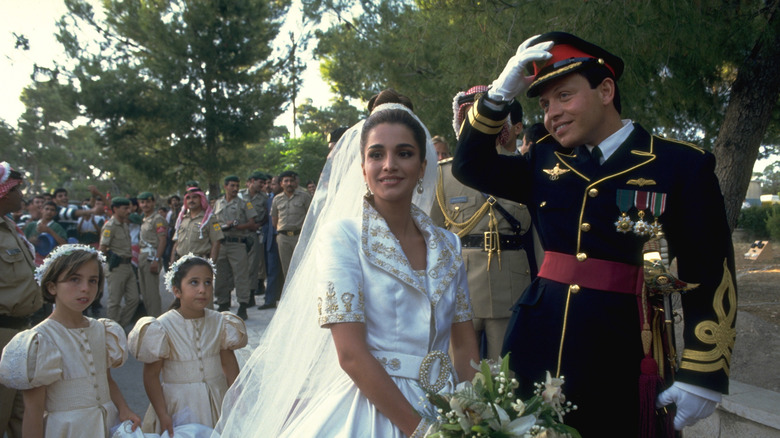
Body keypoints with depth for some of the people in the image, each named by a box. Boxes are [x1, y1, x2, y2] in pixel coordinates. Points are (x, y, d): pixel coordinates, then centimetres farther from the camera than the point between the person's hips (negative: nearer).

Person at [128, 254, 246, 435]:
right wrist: (162, 415, -12)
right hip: (179, 404, -3)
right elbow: (151, 375, -9)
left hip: (218, 402, 3)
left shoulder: (219, 323, -1)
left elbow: (230, 365, 6)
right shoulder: (162, 327, -12)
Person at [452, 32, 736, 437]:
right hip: (537, 354, 4)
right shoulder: (545, 161, 10)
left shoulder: (681, 165, -4)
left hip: (622, 363, -4)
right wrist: (500, 93, 0)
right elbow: (470, 166, 11)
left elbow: (710, 275, -6)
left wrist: (702, 376, -10)